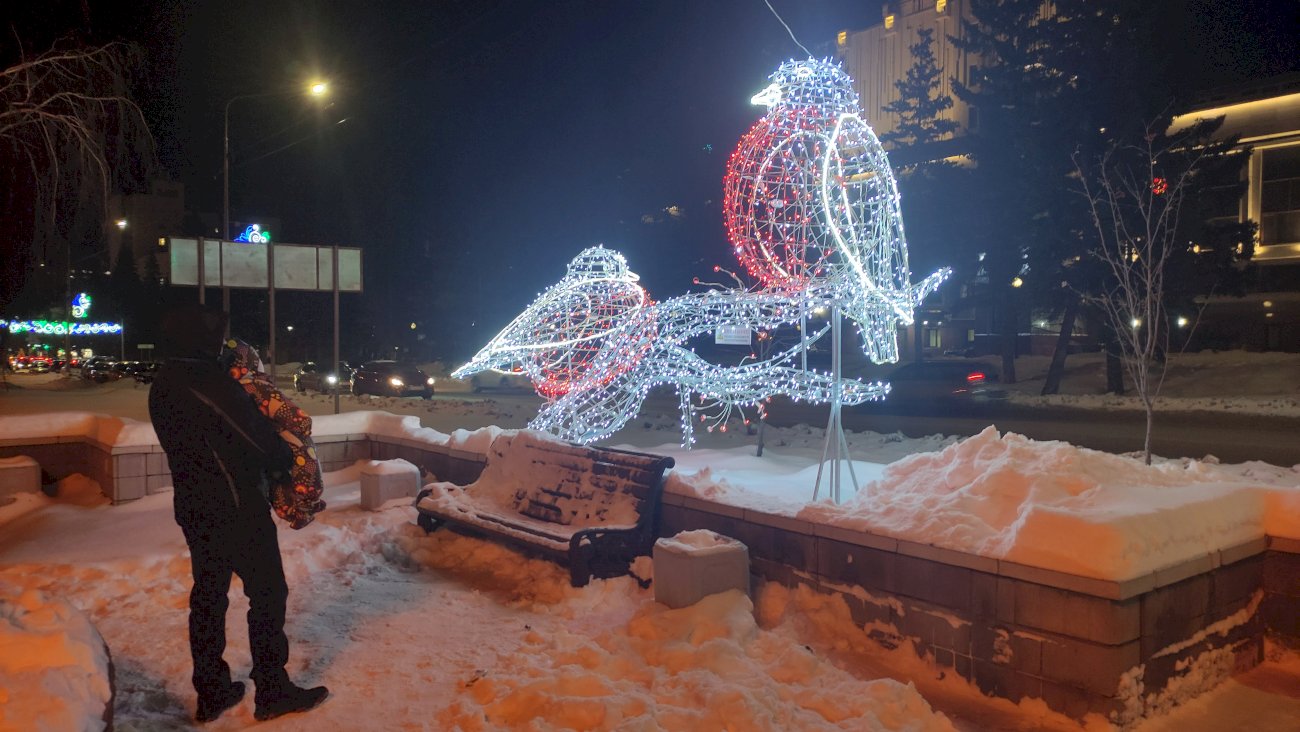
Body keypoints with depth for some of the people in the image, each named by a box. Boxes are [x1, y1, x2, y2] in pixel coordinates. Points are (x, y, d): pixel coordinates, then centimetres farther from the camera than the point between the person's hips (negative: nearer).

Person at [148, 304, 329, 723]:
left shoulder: (162, 386, 9)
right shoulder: (206, 382, -20)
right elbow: (258, 439, -19)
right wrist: (287, 460, 1)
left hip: (193, 507, 9)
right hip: (237, 508, -9)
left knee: (208, 595, 14)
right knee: (268, 594, 2)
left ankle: (212, 693, 23)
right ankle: (273, 691, 9)